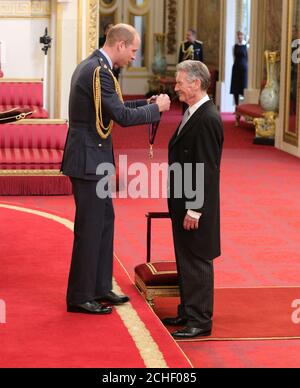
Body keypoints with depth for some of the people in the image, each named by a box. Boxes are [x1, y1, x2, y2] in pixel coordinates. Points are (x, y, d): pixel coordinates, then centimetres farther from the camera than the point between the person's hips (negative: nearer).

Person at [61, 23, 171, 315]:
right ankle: (80, 297, 6)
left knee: (104, 220, 17)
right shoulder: (99, 71, -21)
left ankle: (100, 288, 26)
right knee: (90, 227, -2)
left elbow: (113, 107, 19)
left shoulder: (91, 65, 12)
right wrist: (156, 108, -9)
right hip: (89, 159, -11)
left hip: (94, 159, 11)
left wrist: (146, 103, 9)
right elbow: (122, 116, -23)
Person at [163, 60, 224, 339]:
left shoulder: (208, 119, -19)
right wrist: (180, 206, 15)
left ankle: (200, 321, 7)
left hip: (196, 207, -10)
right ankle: (188, 312, 29)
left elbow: (207, 169, -22)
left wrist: (194, 210, -22)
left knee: (197, 262, -1)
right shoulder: (193, 114, 11)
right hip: (183, 202, 10)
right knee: (185, 260, 17)